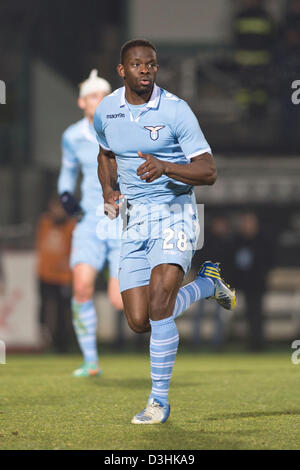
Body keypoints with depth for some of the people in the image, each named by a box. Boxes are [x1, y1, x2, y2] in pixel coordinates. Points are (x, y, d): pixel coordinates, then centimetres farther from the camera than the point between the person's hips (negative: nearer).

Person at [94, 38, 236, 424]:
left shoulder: (175, 110, -11)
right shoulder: (106, 110, 4)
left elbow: (208, 172, -13)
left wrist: (166, 167, -30)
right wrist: (108, 190, 6)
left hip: (175, 212, -5)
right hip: (135, 220, 5)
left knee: (158, 306, -23)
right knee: (139, 321, -1)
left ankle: (159, 401, -10)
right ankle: (207, 283, 28)